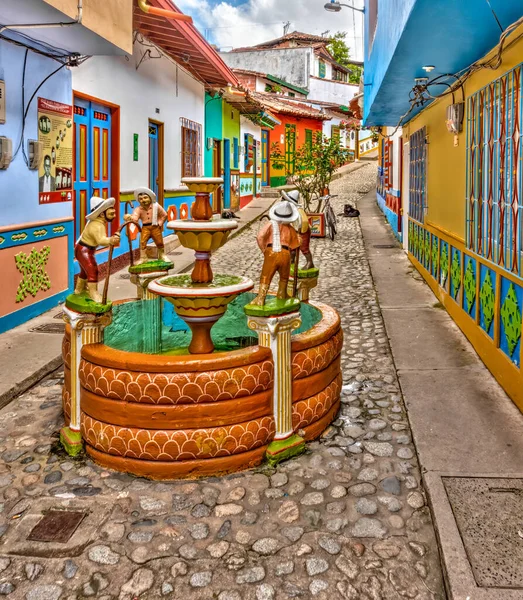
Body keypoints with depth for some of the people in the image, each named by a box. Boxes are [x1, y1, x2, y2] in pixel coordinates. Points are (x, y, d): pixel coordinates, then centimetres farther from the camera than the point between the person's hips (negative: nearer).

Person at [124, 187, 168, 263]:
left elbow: (164, 215, 5)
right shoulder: (138, 209, -7)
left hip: (155, 227, 1)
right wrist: (130, 218, -45)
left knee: (159, 242, 9)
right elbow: (135, 218, -23)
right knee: (142, 242, -14)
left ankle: (162, 256, 33)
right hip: (145, 228, 0)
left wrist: (160, 223, -3)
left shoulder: (156, 206, -4)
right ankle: (143, 258, -1)